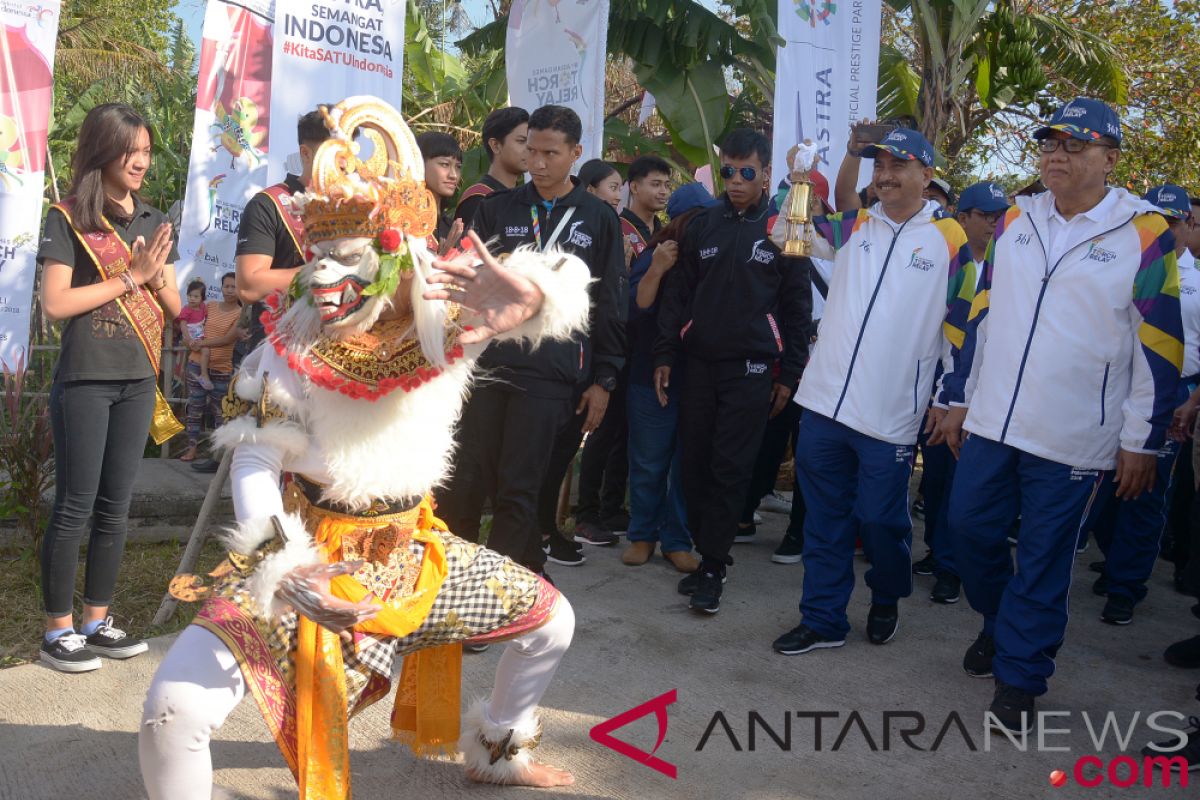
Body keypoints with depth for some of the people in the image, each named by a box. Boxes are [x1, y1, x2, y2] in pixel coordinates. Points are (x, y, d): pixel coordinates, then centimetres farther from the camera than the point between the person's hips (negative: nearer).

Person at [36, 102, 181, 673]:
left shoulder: (153, 223, 12)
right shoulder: (67, 219, -4)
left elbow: (174, 308, 12)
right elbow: (55, 304, -13)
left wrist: (156, 276, -9)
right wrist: (130, 276, -12)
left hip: (138, 382, 5)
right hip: (85, 381, -5)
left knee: (116, 506, 10)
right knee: (74, 506, 0)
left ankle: (97, 621, 21)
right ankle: (58, 630, 10)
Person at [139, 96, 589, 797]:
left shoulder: (446, 316, -13)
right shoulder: (294, 342, -17)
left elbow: (568, 287, -20)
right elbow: (254, 462, -14)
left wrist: (530, 295, -47)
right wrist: (284, 564, -33)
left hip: (413, 548, 4)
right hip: (309, 552, -3)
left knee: (551, 620, 12)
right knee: (175, 708, -22)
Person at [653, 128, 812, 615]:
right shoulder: (703, 225, 8)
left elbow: (797, 307, 3)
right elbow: (677, 293, 10)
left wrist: (789, 375, 0)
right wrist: (663, 356, 3)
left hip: (750, 369, -3)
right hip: (698, 363, 3)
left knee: (730, 469, -4)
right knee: (695, 462, 5)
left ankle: (712, 567, 3)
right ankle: (706, 550, 18)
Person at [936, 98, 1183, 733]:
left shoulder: (1145, 235, -6)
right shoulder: (1016, 221, 7)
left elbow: (1158, 349, -6)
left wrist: (1142, 441, -6)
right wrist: (957, 397, 12)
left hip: (1072, 438, -4)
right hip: (990, 422, 4)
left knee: (1044, 557, 5)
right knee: (969, 528, 10)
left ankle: (1019, 676, 20)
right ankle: (999, 622, 38)